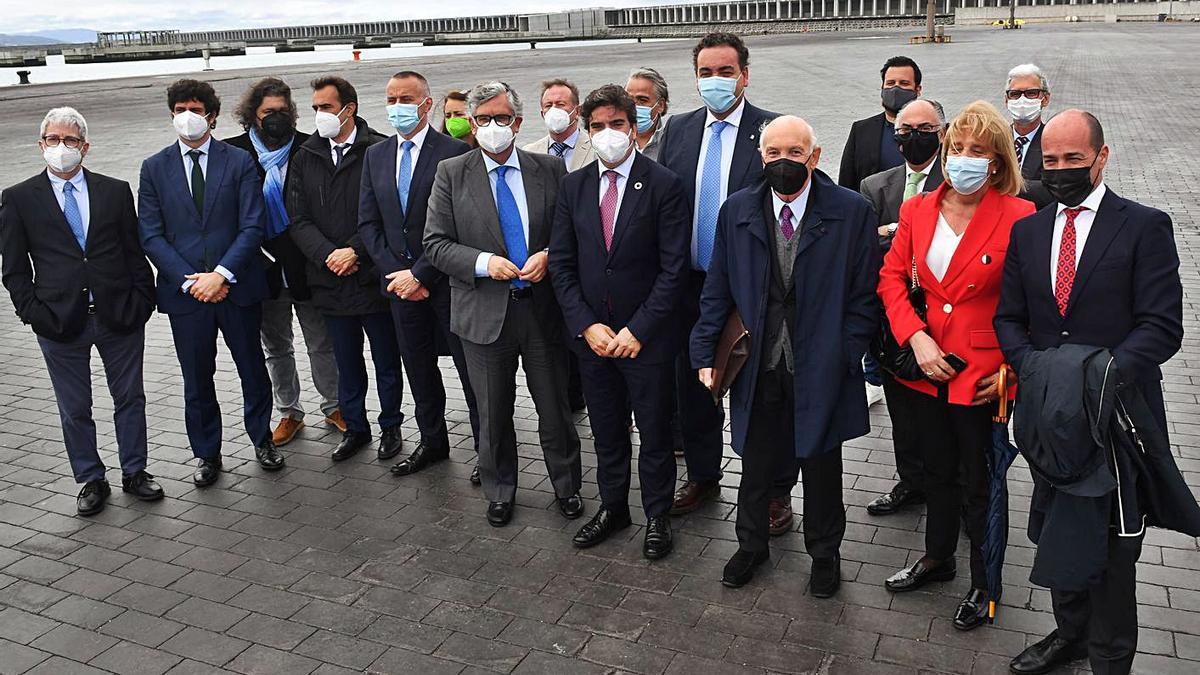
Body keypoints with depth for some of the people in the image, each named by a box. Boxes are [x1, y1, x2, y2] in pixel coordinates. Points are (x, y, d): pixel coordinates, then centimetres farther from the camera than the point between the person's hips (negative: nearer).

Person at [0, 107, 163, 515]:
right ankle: (91, 481, 26)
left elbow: (135, 252, 6)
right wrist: (34, 312, -7)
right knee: (75, 409, 10)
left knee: (130, 398, 11)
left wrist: (141, 301, -2)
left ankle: (134, 473, 27)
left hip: (120, 316, 1)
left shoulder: (115, 191, 5)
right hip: (60, 323, -1)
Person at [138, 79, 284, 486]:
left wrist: (221, 274, -16)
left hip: (237, 285, -1)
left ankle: (262, 440, 31)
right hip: (185, 291, 1)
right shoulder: (154, 168, 5)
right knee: (197, 380, 10)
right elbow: (151, 235, 0)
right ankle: (206, 454, 26)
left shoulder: (239, 162, 1)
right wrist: (189, 280, -11)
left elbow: (252, 227, -6)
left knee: (253, 369, 11)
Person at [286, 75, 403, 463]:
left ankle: (390, 427, 27)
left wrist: (356, 251, -17)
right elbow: (298, 220, 2)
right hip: (331, 281, 4)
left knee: (387, 361, 10)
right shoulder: (305, 158, 7)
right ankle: (355, 428, 31)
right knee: (347, 364, 16)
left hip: (374, 277, -4)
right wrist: (329, 255, -13)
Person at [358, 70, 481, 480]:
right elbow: (368, 223, 7)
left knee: (471, 369, 2)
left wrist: (420, 274, -16)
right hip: (400, 280, 6)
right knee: (419, 369, 16)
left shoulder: (455, 152, -10)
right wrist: (396, 272, -5)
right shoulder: (375, 156, 10)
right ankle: (432, 442, 31)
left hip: (446, 281, -6)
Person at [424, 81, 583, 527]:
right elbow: (435, 243, -3)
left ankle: (567, 487, 33)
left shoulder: (550, 171, 3)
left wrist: (548, 255, -13)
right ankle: (499, 492, 33)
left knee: (556, 408, 12)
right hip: (485, 312, 0)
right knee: (493, 413, 13)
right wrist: (483, 262, -18)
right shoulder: (451, 173, 0)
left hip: (543, 308, 1)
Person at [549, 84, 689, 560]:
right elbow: (561, 264, 3)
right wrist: (586, 325, -7)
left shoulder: (664, 185, -9)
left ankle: (657, 517, 28)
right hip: (591, 335, 4)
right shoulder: (573, 186, 4)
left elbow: (673, 267, -12)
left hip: (646, 337, -4)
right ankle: (612, 508, 36)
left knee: (655, 433, 10)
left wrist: (638, 330, -15)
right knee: (606, 430, 17)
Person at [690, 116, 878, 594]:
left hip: (820, 369, -2)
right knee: (755, 464, 17)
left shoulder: (852, 211, -8)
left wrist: (844, 358, -11)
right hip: (757, 367, 2)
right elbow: (717, 291, 4)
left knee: (821, 466, 15)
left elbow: (864, 296, -5)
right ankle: (752, 544, 40)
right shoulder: (737, 211, 0)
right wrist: (705, 353, -2)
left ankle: (824, 552, 38)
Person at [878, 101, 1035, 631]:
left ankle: (984, 583, 32)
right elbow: (892, 277, 5)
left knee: (979, 483, 11)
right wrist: (915, 337, -8)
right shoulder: (917, 211, 0)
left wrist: (1011, 369, -15)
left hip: (982, 375, -4)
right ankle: (937, 558, 44)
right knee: (938, 471, 23)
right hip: (927, 368, 5)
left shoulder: (1019, 217, -14)